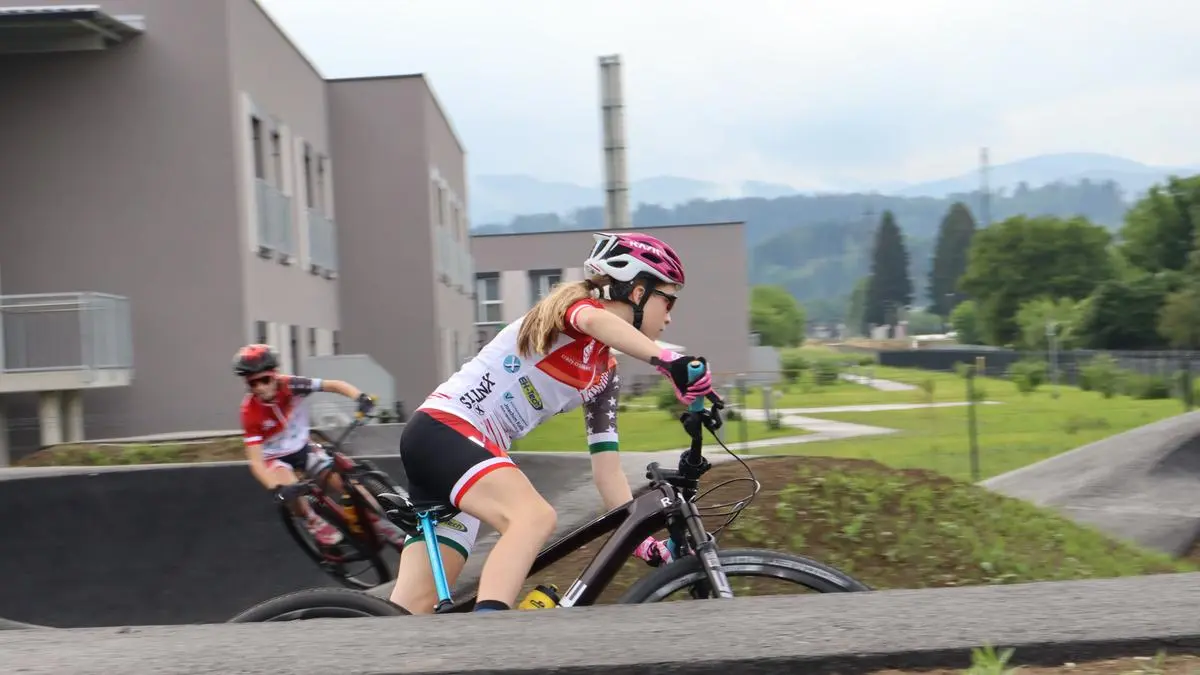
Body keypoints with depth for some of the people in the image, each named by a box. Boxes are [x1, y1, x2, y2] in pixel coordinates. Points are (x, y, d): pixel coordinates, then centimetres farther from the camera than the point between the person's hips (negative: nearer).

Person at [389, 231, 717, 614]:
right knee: (535, 517, -32)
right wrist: (670, 362, -49)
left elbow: (606, 469, 14)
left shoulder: (605, 374, 16)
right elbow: (595, 321, -33)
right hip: (440, 430, -9)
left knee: (415, 605, 2)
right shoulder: (575, 303, -6)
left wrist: (642, 538, 4)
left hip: (474, 447, 9)